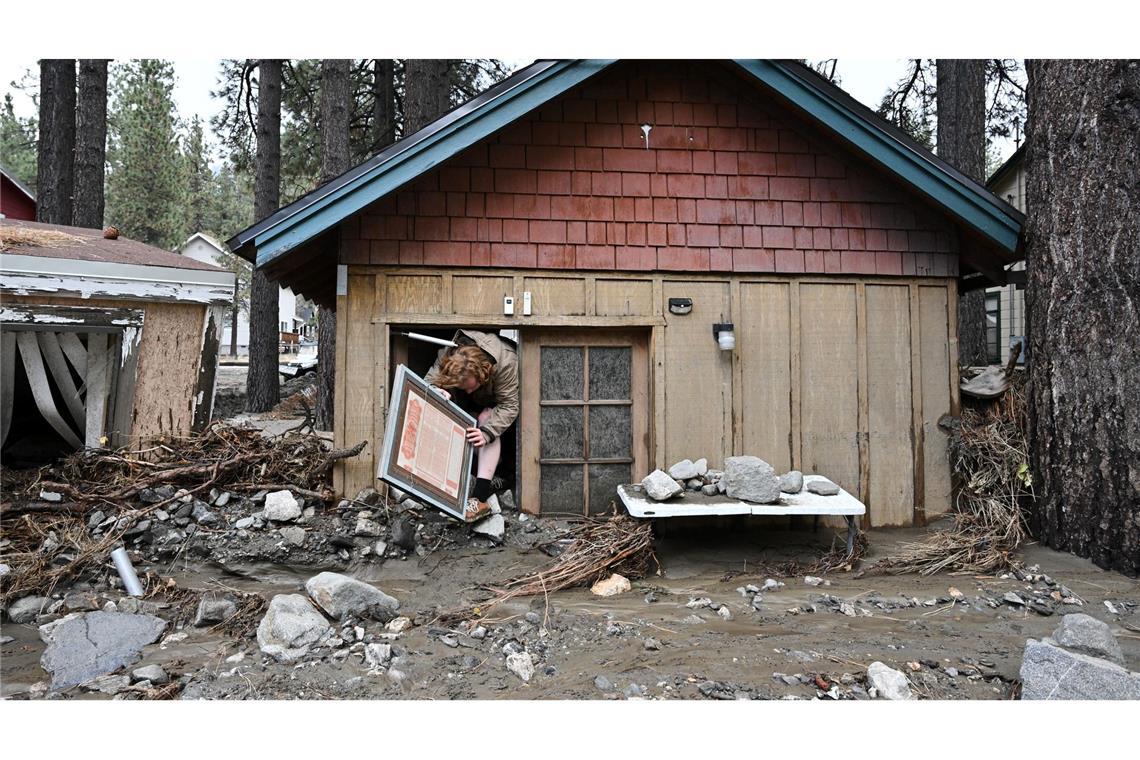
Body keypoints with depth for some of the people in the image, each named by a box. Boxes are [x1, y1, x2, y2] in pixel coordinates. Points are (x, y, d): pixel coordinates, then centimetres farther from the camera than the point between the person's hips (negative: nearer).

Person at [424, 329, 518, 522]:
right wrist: (435, 391, -53)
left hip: (497, 400, -7)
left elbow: (509, 405, -38)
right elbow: (429, 381, -28)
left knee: (486, 419, -30)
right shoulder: (446, 356, -35)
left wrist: (487, 433, -51)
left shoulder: (505, 363, -43)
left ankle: (481, 497, -39)